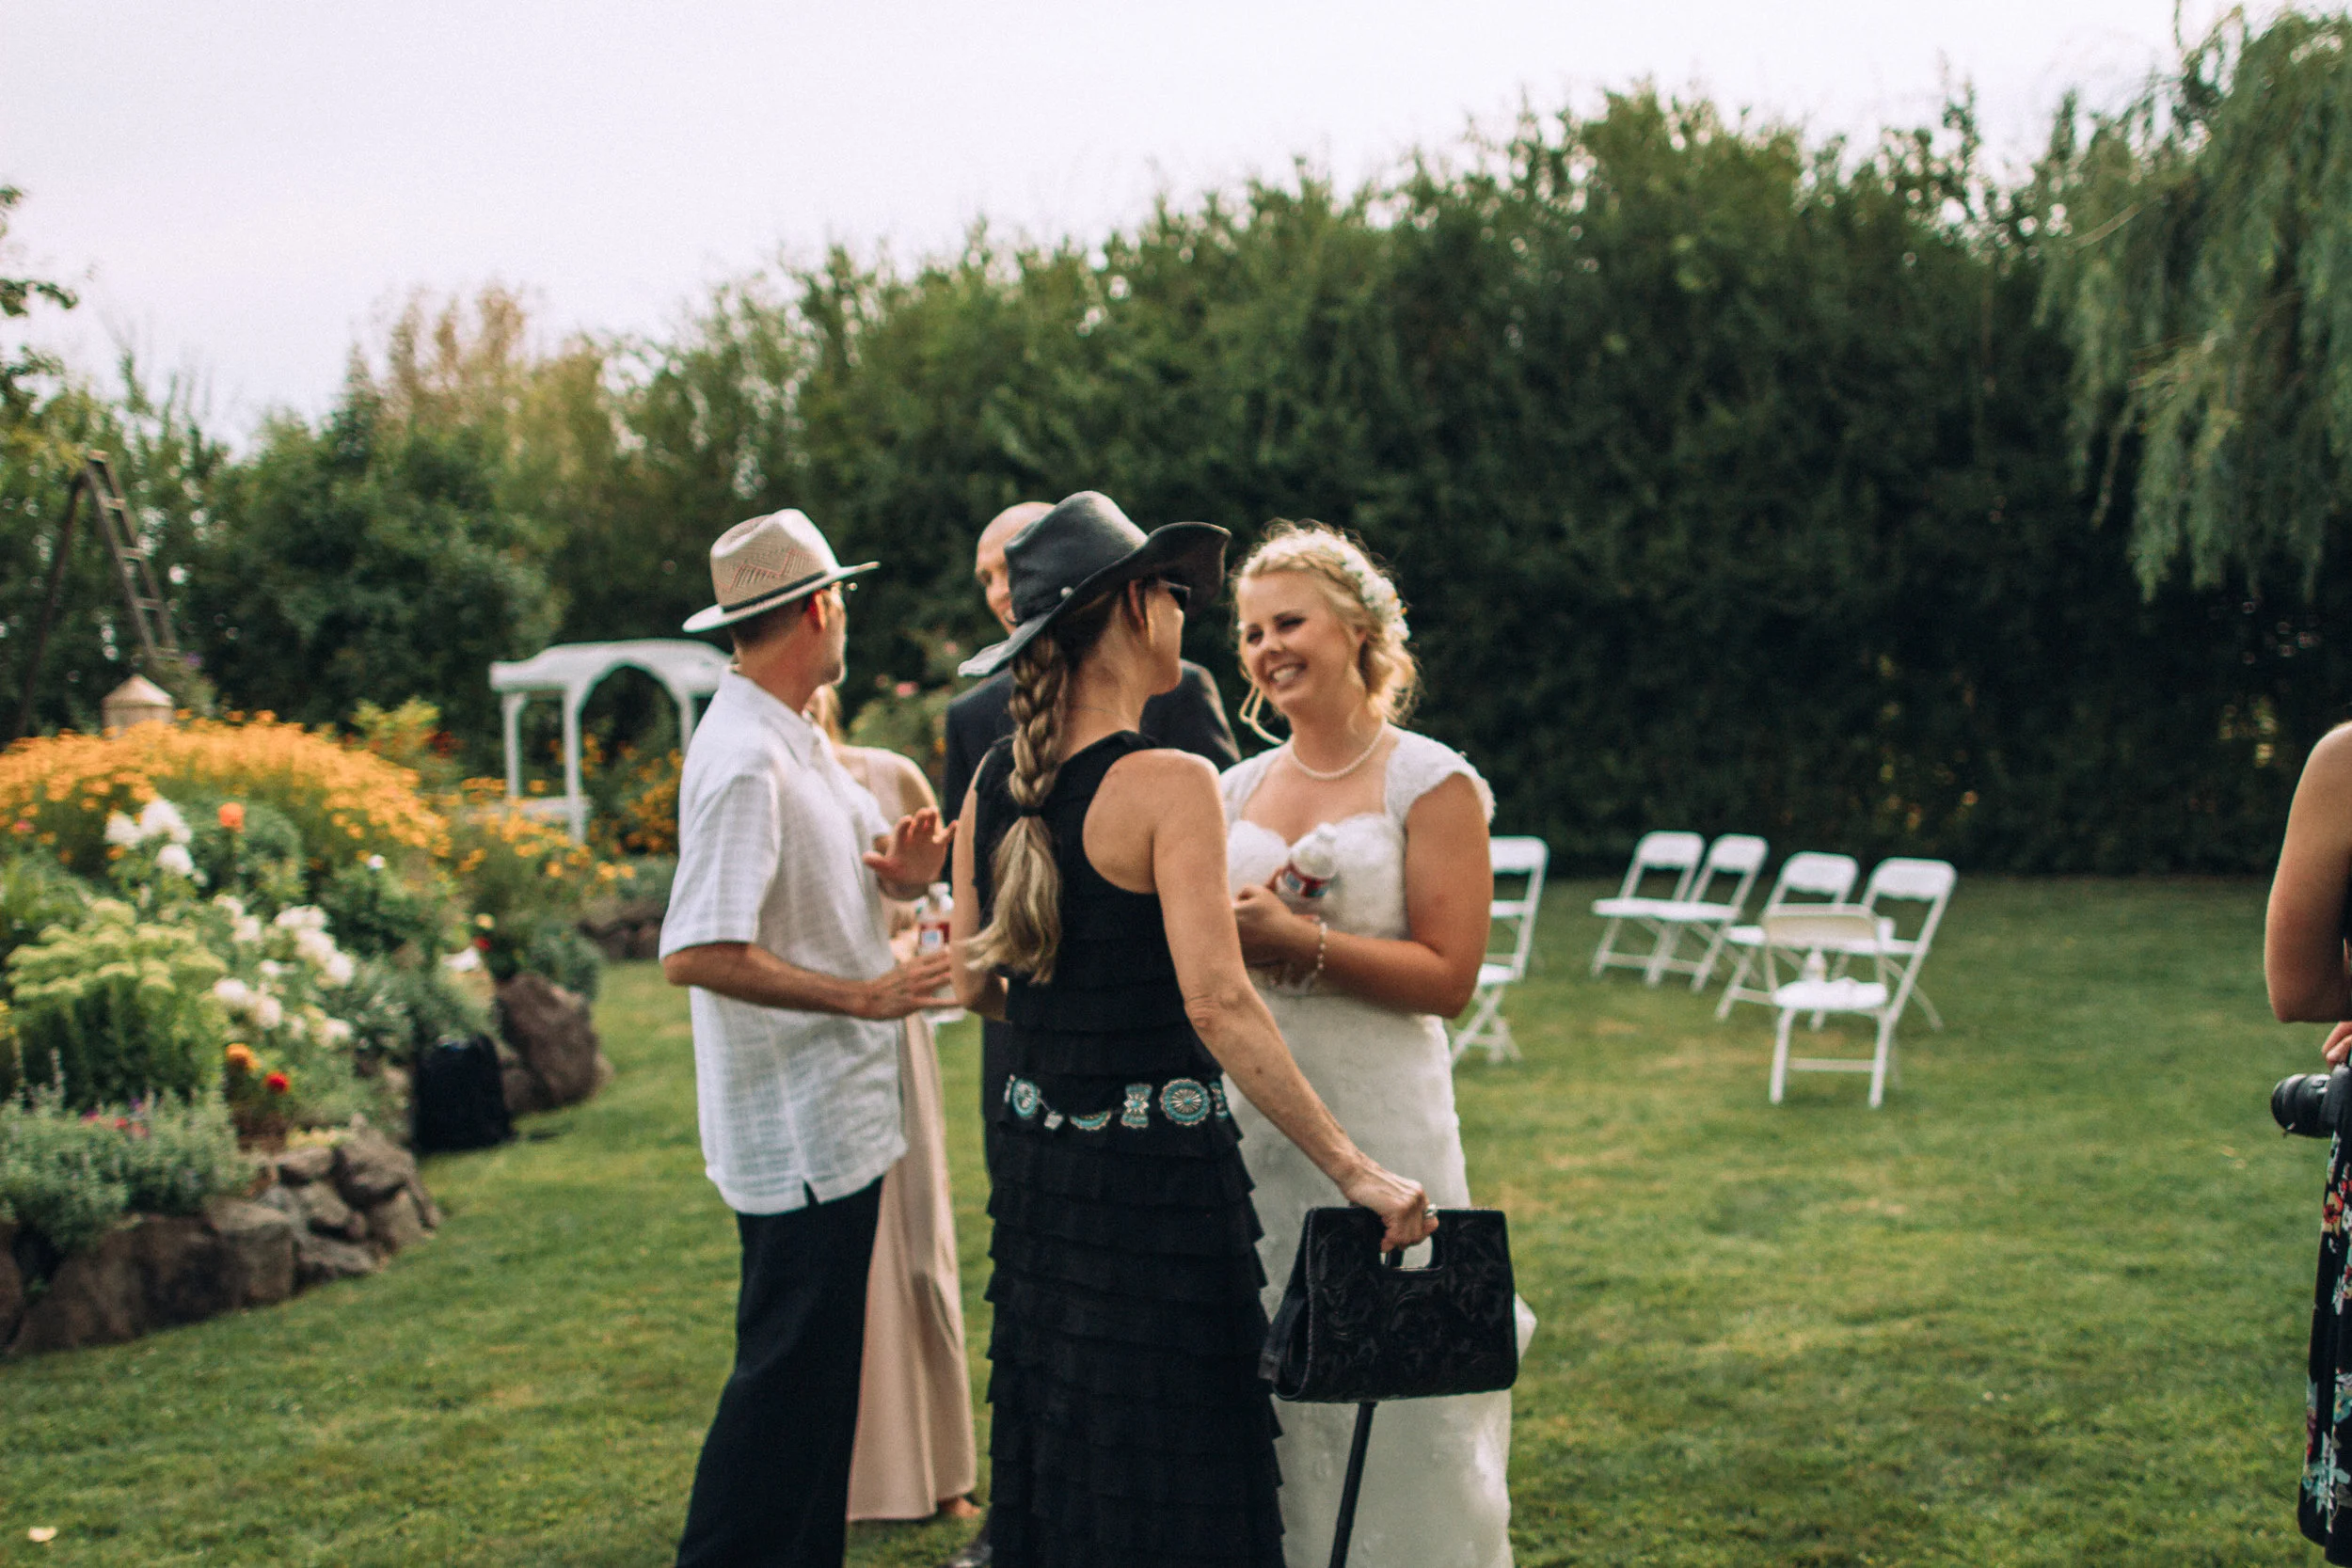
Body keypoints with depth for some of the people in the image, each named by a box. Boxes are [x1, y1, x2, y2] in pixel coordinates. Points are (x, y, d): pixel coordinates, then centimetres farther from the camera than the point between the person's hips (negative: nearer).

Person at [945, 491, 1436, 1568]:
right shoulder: (1167, 783, -17)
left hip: (1038, 1158, 7)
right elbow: (1217, 1004, -25)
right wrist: (1353, 1171, -22)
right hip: (1158, 1176, -7)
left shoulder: (995, 780, 4)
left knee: (1061, 1460, 19)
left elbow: (974, 981, 10)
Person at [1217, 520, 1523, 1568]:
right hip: (1246, 1120, 5)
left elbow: (1448, 976, -11)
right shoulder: (1236, 792, 12)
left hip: (1377, 1121, -5)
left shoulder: (1432, 783, -3)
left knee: (1386, 1418, -2)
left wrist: (1293, 943, -17)